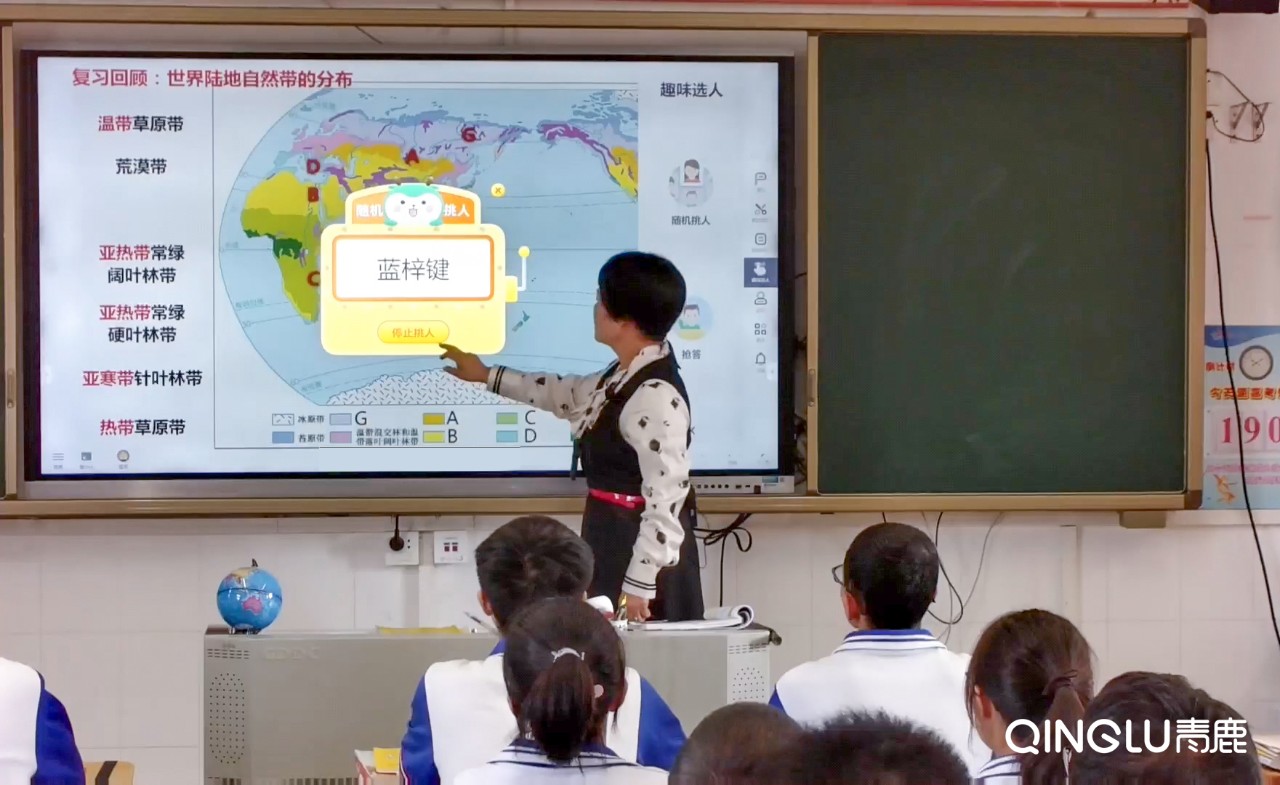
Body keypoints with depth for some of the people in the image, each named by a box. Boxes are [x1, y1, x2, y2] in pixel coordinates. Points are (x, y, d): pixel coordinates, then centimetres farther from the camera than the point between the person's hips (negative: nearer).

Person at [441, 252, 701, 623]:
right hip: (614, 542, 10)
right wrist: (486, 375, 32)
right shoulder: (628, 374, 7)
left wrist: (639, 585, -24)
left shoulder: (656, 397, -24)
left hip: (642, 553, -10)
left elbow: (666, 501, -25)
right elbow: (572, 396, 27)